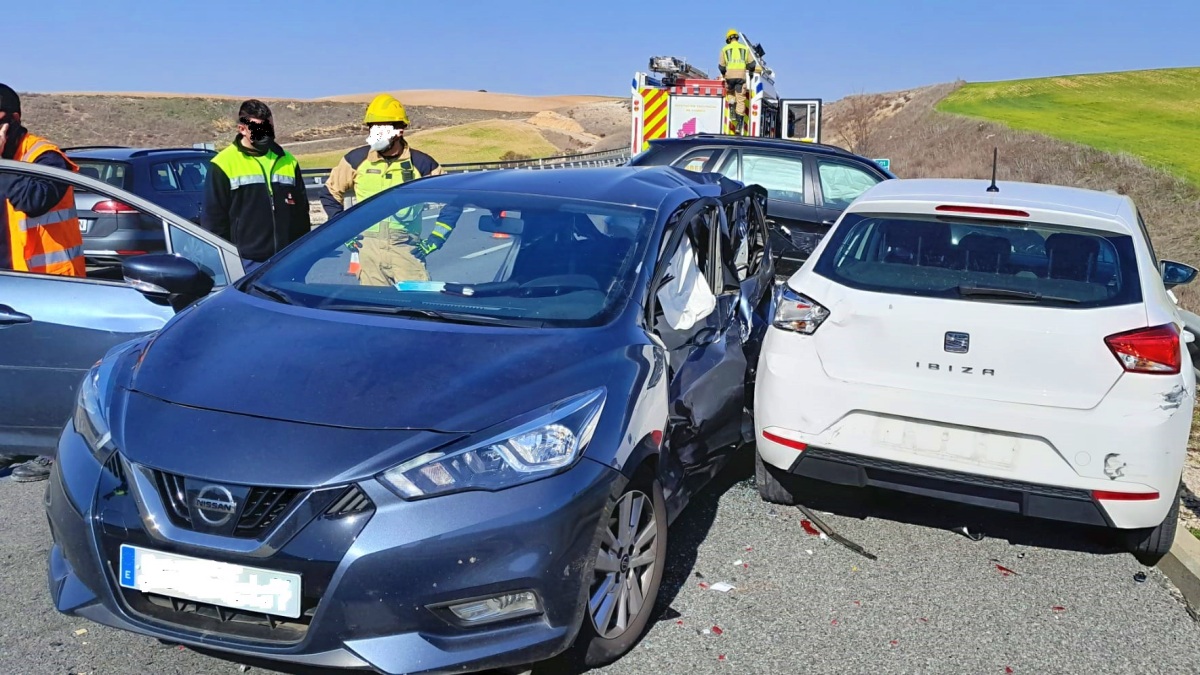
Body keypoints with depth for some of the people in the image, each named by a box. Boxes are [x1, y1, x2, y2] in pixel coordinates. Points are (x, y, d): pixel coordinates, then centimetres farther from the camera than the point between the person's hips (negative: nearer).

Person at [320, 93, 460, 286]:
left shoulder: (420, 163, 0)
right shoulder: (357, 159, 4)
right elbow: (330, 193, 18)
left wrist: (434, 240, 0)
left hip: (406, 249, -1)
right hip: (368, 249, 2)